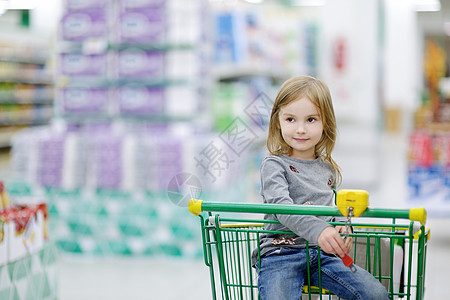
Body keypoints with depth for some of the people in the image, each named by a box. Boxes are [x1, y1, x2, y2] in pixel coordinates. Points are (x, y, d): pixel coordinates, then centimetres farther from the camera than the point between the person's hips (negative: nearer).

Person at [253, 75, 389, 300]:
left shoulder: (328, 169, 16)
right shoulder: (274, 165, -2)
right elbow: (281, 205, -19)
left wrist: (342, 229, 3)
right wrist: (318, 230, -35)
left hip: (322, 255, 5)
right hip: (281, 253, -5)